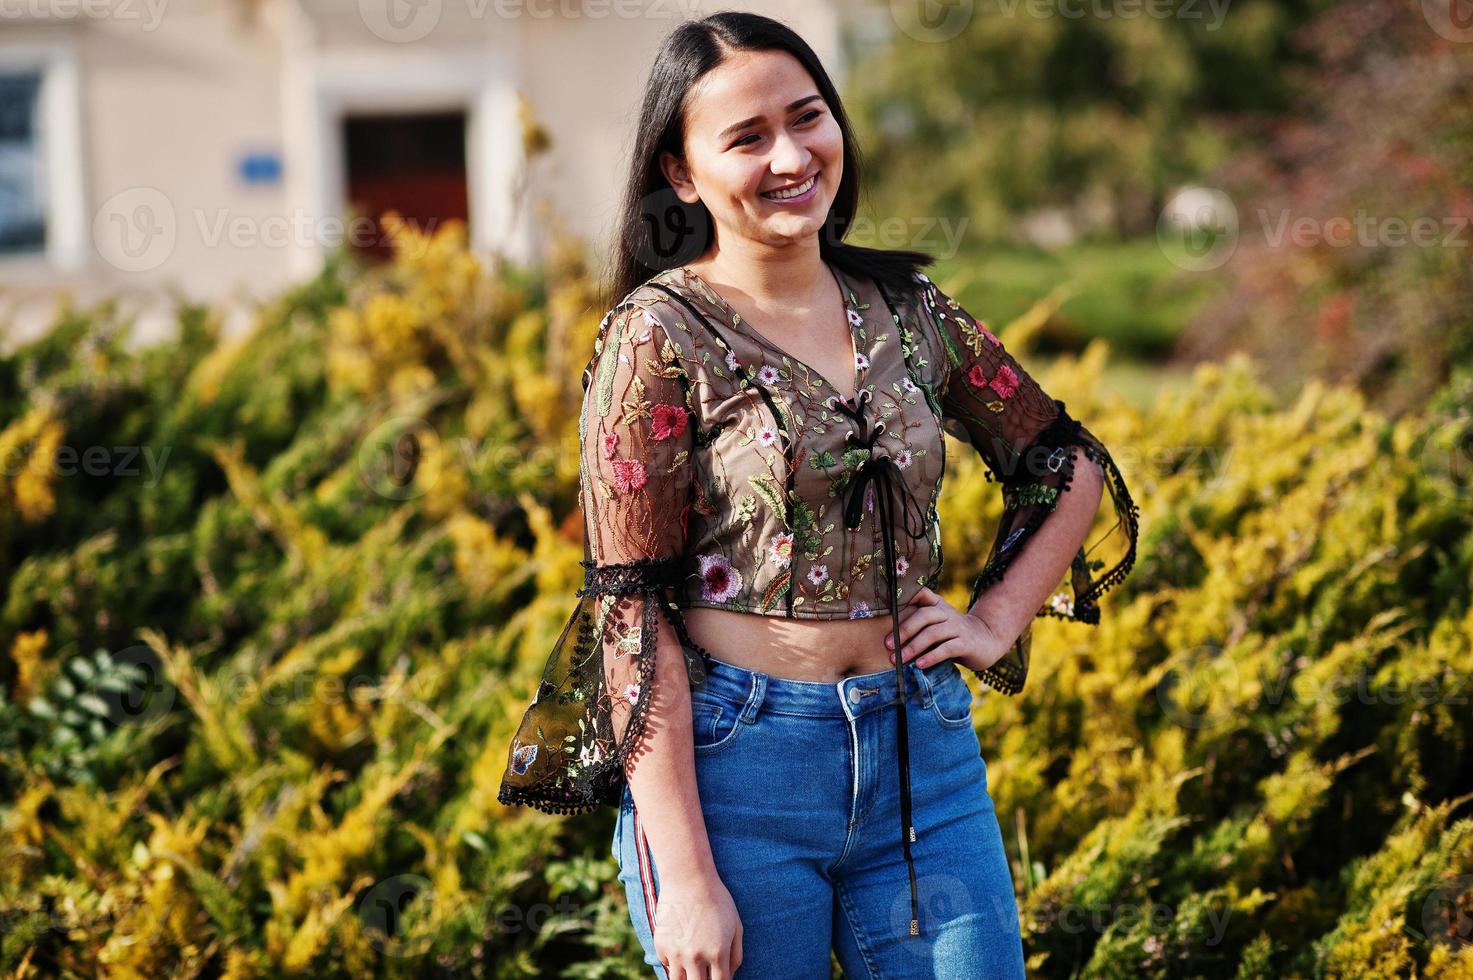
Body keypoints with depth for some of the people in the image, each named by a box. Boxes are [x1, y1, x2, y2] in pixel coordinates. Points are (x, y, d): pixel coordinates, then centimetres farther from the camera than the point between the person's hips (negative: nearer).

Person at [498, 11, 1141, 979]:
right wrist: (686, 879, -17)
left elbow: (1072, 463, 20)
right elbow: (631, 610, -12)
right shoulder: (660, 337, -8)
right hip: (732, 765, -4)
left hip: (924, 753, 4)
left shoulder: (906, 309, 6)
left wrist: (996, 624, 6)